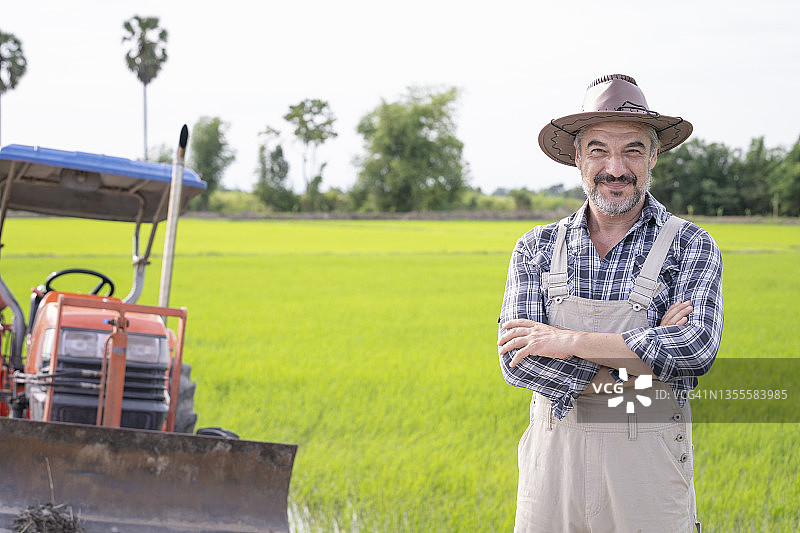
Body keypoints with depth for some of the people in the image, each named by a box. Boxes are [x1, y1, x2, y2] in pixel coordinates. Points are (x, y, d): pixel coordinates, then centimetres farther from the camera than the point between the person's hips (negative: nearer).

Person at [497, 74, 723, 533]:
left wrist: (568, 342, -17)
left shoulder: (691, 247, -2)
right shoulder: (537, 249, 5)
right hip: (554, 464, 2)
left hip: (649, 475, -2)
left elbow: (697, 349, -18)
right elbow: (518, 362, -7)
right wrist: (645, 344, -15)